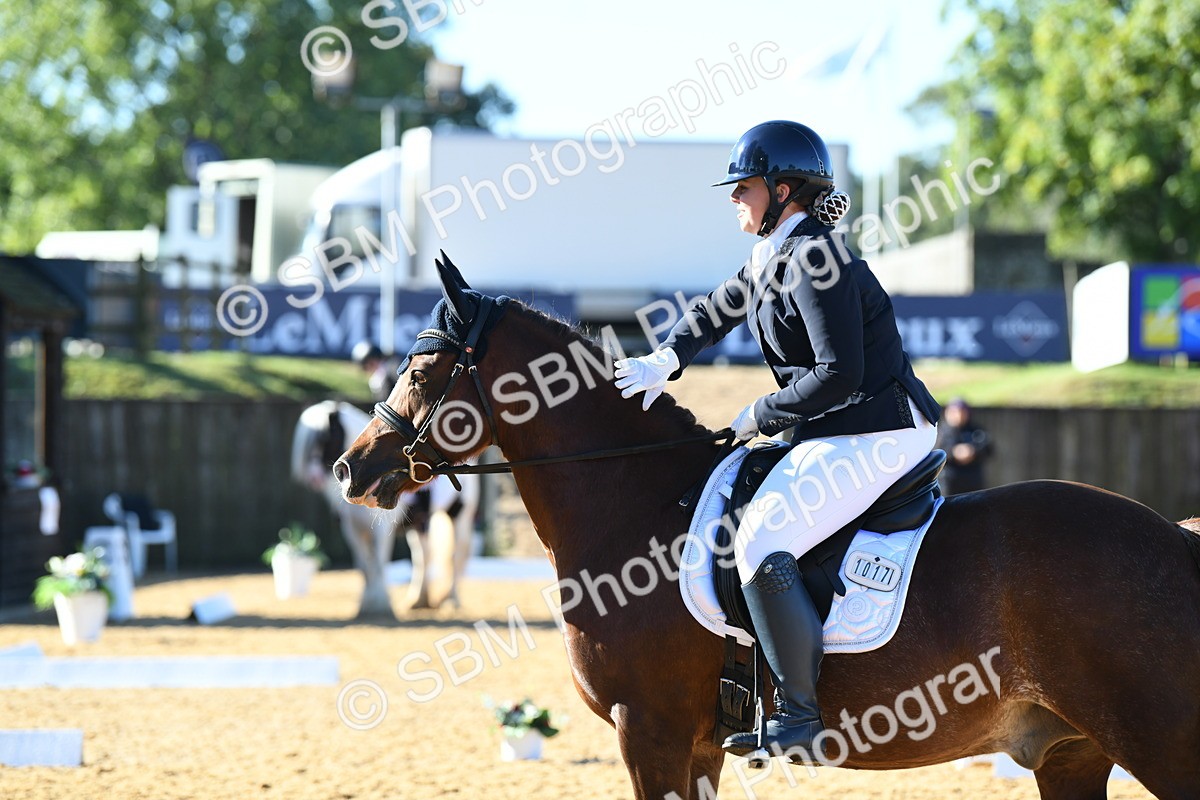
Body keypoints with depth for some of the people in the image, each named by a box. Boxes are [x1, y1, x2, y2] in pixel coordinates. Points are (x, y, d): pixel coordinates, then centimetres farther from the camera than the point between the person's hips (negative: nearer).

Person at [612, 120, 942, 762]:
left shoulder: (813, 258, -18)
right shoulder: (773, 255, 13)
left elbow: (839, 374, -24)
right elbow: (717, 311, 28)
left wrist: (761, 415, -12)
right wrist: (667, 360, 11)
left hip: (876, 436, -11)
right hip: (837, 434, 11)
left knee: (761, 542, -22)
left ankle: (800, 717, -19)